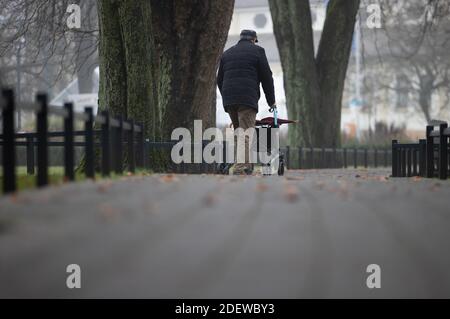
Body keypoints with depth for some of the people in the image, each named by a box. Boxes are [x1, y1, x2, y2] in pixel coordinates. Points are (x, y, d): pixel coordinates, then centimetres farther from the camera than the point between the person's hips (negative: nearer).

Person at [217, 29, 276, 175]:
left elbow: (220, 80, 23)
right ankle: (240, 168, -20)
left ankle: (247, 166, 10)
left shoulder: (227, 53, 21)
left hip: (228, 100, 5)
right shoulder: (257, 51, 5)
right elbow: (266, 78, 3)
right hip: (248, 98, -5)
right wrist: (271, 101, 11)